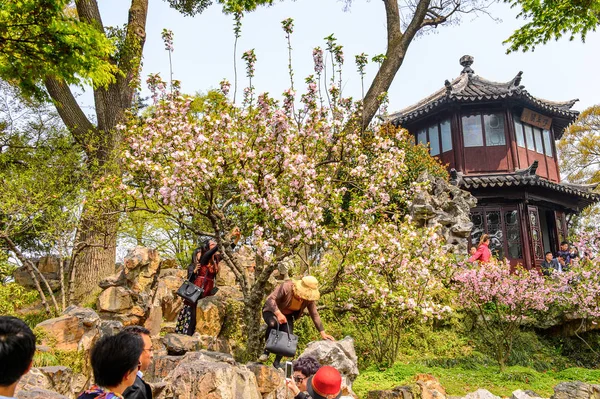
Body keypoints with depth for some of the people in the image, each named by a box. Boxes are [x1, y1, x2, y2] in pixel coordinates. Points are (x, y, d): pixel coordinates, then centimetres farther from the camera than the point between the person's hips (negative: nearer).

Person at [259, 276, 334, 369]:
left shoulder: (309, 298, -16)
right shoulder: (287, 287, -32)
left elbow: (315, 315, -10)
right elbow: (270, 299, -34)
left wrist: (323, 333, -15)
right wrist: (278, 313, -47)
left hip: (287, 315, 5)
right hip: (272, 311, -4)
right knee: (273, 323, -37)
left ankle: (277, 362, 6)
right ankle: (266, 350, -17)